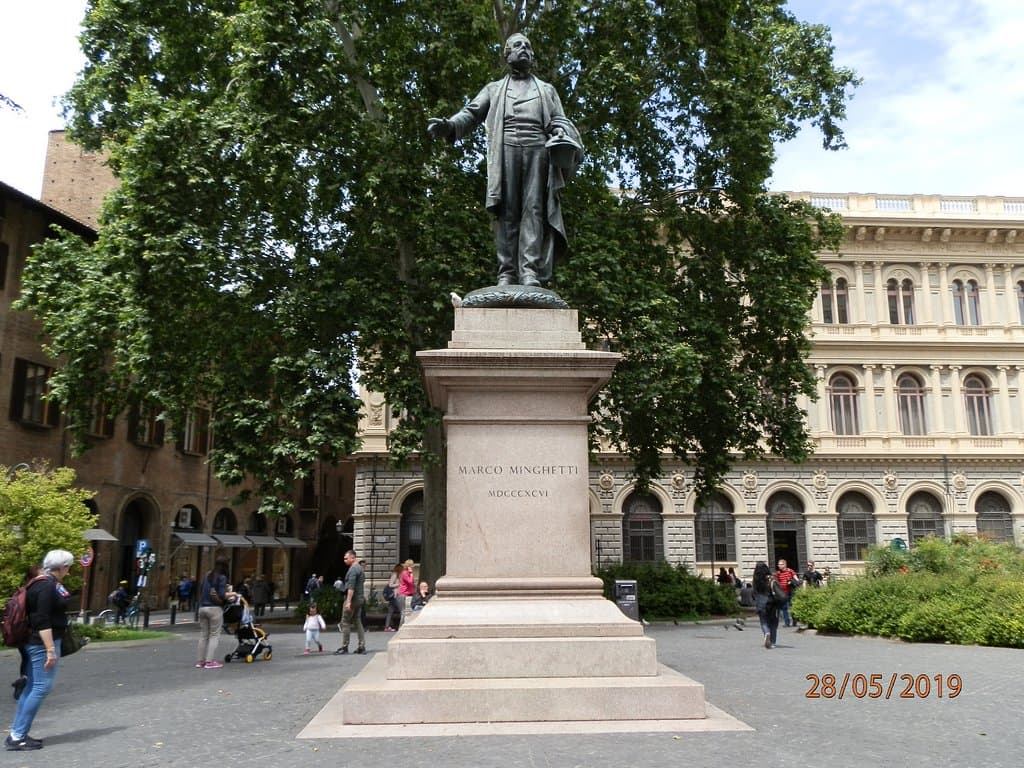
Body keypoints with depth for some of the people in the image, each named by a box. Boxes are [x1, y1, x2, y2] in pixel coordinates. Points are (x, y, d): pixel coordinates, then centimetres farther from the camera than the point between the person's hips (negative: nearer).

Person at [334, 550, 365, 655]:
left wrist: (348, 601, -27)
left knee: (345, 623, -3)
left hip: (352, 599, -10)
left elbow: (351, 587, -23)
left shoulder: (353, 569, -15)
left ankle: (344, 647, -2)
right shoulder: (359, 568, 15)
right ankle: (362, 646, 9)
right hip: (359, 599, 10)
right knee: (358, 622, 10)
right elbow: (363, 579, 24)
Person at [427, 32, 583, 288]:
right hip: (506, 147, 0)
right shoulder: (494, 89, 27)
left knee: (534, 210, -12)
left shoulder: (546, 89, 30)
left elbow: (559, 120, 17)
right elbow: (471, 113, 14)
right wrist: (449, 125, -9)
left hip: (538, 148, 0)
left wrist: (563, 137, -9)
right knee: (507, 212, -10)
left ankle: (531, 273, -22)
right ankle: (507, 273, -15)